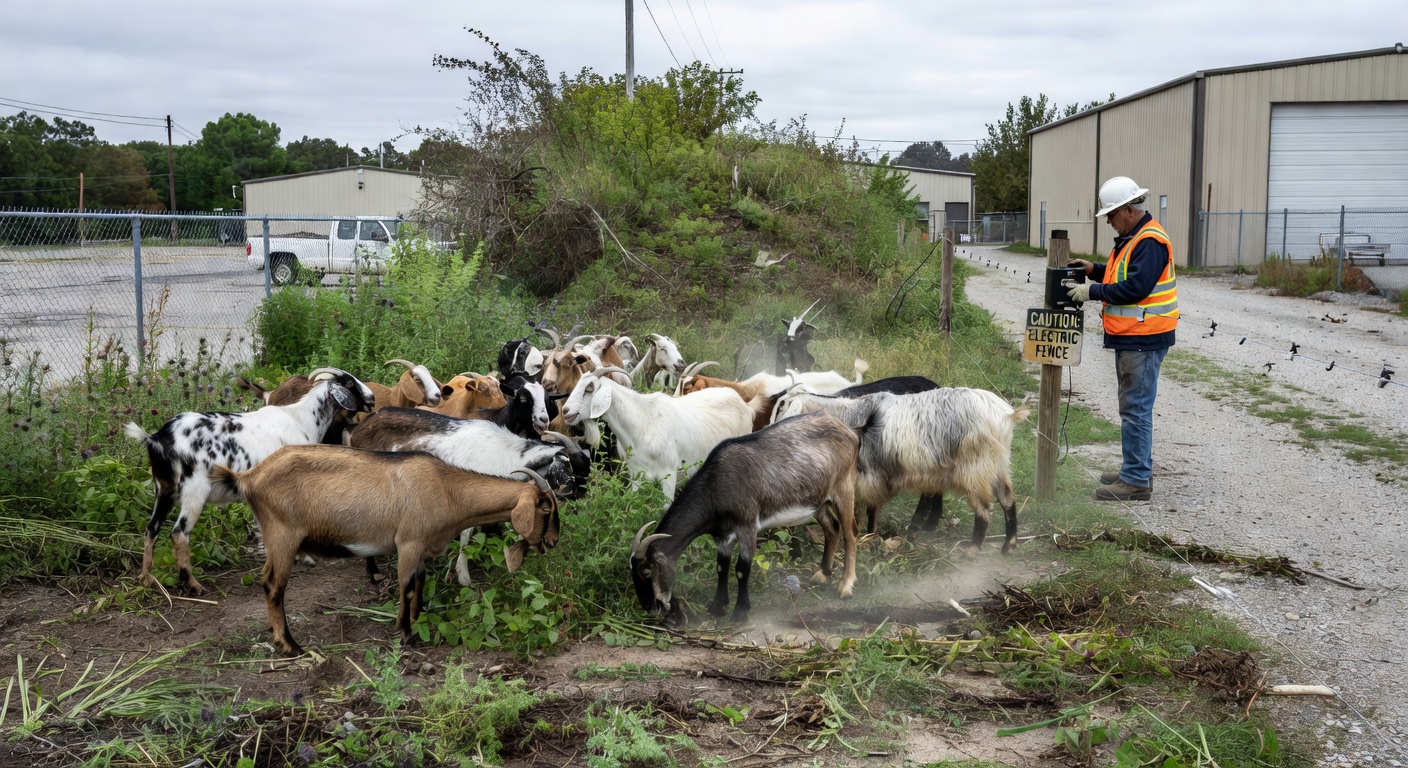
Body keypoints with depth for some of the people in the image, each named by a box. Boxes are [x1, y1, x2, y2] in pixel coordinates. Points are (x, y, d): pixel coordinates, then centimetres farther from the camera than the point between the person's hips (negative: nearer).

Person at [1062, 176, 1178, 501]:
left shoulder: (1150, 241, -18)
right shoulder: (1131, 238, 15)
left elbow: (1135, 287, -24)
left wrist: (1092, 291, -18)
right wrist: (1095, 270, 7)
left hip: (1143, 338, -11)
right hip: (1130, 336, 11)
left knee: (1135, 408, -8)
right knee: (1133, 406, 17)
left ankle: (1136, 481, -5)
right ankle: (1137, 469, 27)